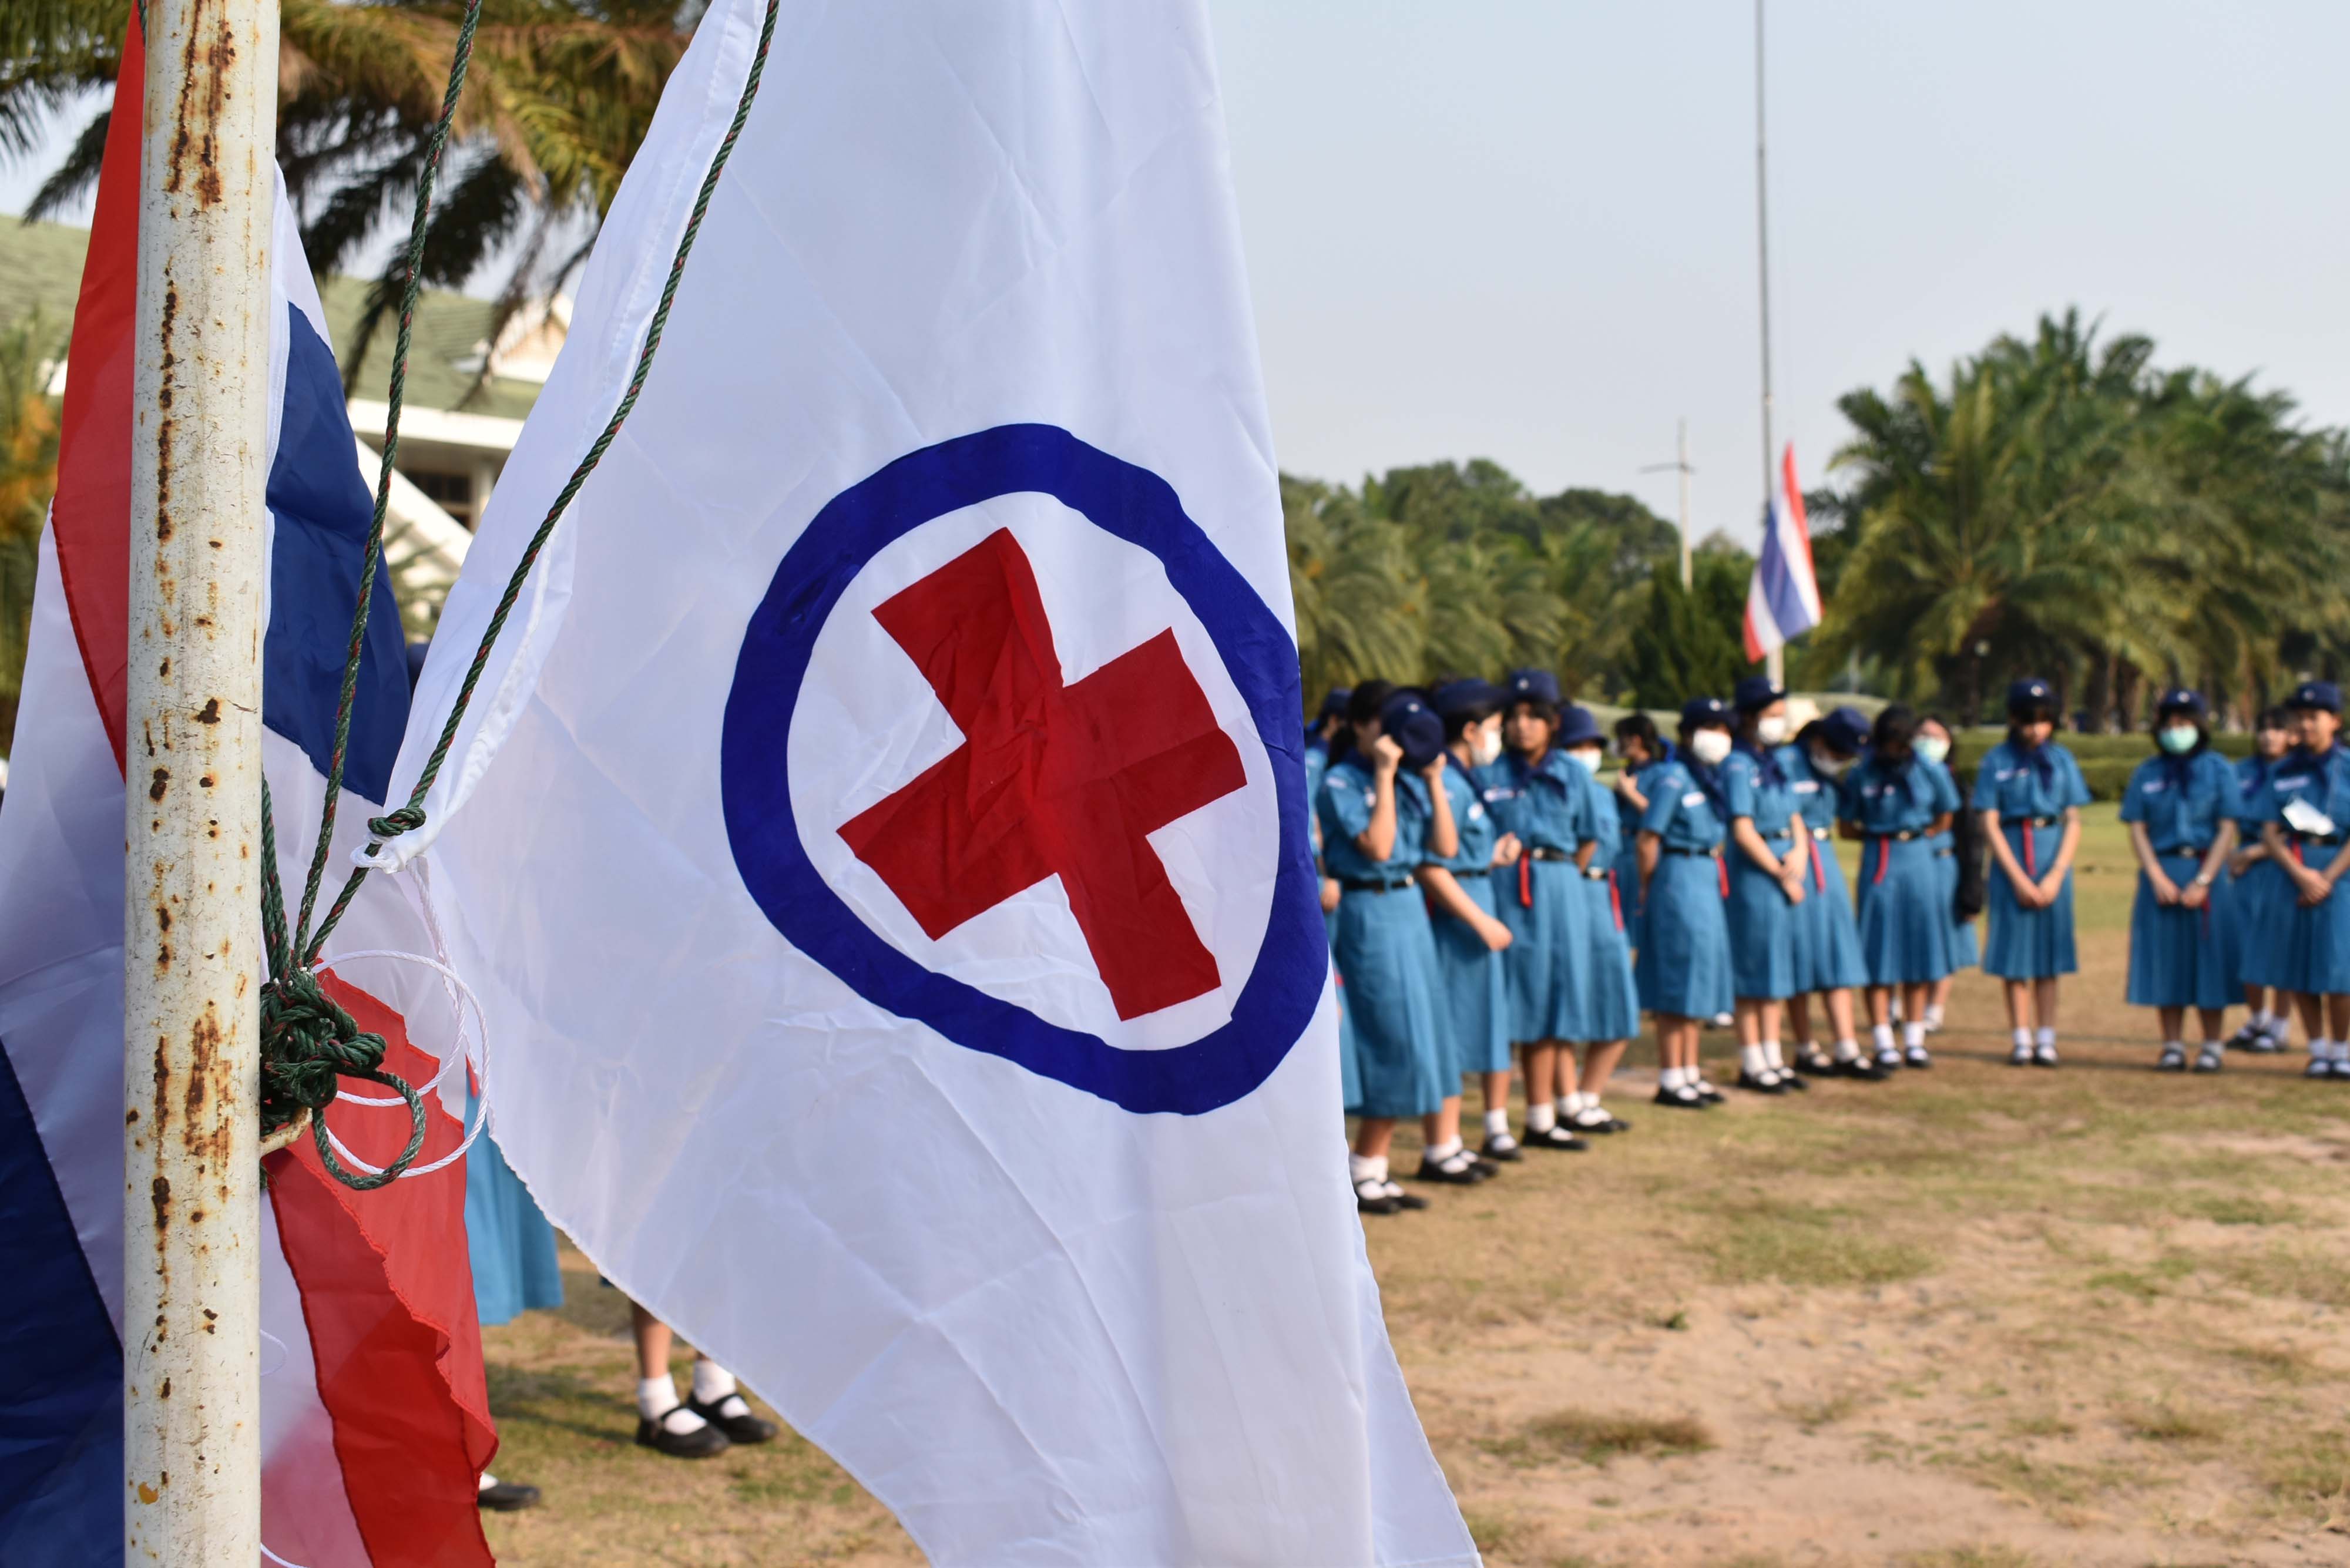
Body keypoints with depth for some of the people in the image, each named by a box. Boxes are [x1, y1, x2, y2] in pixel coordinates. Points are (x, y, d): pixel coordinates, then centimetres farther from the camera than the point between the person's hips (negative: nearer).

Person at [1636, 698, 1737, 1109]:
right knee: (1677, 981, -3)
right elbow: (1648, 838, -16)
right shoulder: (1673, 778, -15)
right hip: (1680, 879, -9)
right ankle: (1670, 1081, 4)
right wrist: (1648, 887, -7)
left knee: (1700, 978, 13)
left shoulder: (1713, 777, 12)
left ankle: (1690, 1073, 22)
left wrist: (1716, 869, 9)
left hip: (1708, 880, 9)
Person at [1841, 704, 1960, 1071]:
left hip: (1919, 864, 2)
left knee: (1920, 955, 5)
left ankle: (1915, 1041, 14)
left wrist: (1914, 836, 7)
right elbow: (1848, 829, 4)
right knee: (1880, 958, -2)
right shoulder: (1861, 776, -4)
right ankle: (1884, 1044, 4)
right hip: (1879, 867, -2)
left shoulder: (1932, 773, 0)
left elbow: (1943, 820, 15)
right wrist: (1883, 836, -2)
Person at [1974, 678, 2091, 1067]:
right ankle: (2022, 1039, 7)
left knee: (2049, 951, 3)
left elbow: (2073, 823, 3)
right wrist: (2019, 879, -9)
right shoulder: (1997, 762, 0)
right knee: (2015, 951, 1)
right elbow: (1990, 823, -3)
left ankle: (2046, 1039, 7)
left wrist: (2055, 876, -8)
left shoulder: (2062, 760, 5)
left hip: (2053, 860, 1)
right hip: (2010, 859, -1)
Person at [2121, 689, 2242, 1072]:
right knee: (2165, 959, 3)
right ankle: (2173, 1045, 11)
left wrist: (2202, 881, -11)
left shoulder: (2218, 770, 1)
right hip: (2161, 874, 2)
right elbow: (2137, 829, 4)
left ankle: (2212, 1046, 8)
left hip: (2205, 872, -2)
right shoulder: (2146, 773, 6)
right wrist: (2158, 878, -8)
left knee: (2208, 958, -1)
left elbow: (2227, 830, -3)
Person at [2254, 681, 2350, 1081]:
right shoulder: (2282, 773, 10)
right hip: (2290, 874, 3)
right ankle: (2318, 1050, 11)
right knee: (2298, 968, 1)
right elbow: (2270, 832, 5)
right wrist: (2300, 875, -9)